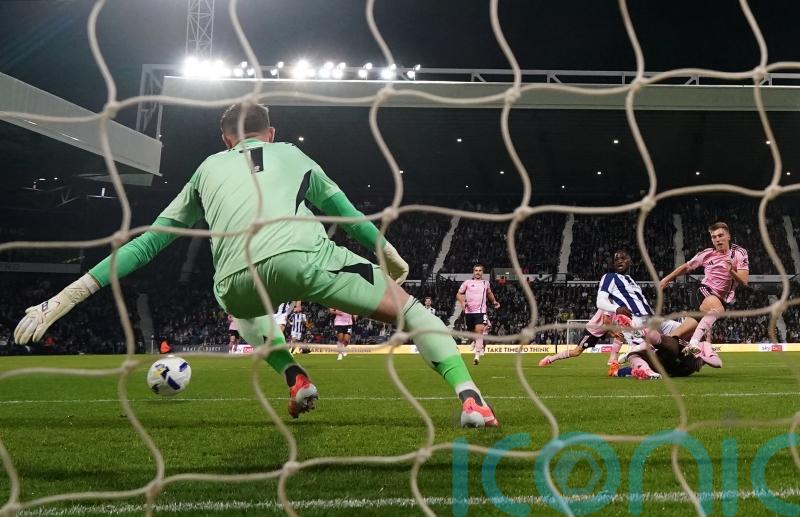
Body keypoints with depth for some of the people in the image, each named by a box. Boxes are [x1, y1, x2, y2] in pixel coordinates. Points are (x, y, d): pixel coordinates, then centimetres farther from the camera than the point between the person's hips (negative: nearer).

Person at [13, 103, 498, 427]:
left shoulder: (208, 169, 35)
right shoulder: (293, 155, 34)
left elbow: (146, 242, 32)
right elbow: (352, 219, 39)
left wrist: (62, 300, 36)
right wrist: (394, 257, 56)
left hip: (237, 280, 2)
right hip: (303, 254, -1)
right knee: (405, 305, 14)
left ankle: (295, 378, 21)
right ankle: (470, 398, -5)